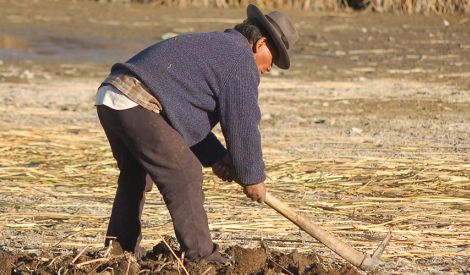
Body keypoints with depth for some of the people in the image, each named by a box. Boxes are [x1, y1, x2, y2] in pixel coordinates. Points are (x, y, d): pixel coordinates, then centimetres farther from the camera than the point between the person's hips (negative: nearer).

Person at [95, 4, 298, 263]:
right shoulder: (241, 59, -2)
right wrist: (252, 177, 8)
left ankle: (120, 248, 33)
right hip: (138, 105, -10)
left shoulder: (211, 46, 29)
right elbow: (242, 124, -4)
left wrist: (215, 157, 21)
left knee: (135, 175, 25)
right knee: (183, 174, -4)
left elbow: (187, 113, 29)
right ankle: (201, 256, -2)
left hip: (109, 97, 10)